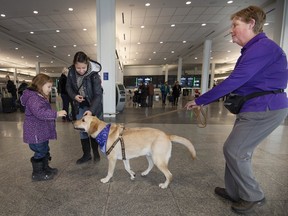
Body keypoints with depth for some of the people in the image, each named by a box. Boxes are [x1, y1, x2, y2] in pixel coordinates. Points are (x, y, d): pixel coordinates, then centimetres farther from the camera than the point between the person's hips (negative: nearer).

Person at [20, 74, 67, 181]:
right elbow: (40, 113, -33)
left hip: (42, 131, 11)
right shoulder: (33, 97, -21)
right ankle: (37, 173, 19)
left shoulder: (41, 97, 13)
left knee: (45, 150, 20)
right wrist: (56, 113, -33)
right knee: (40, 151, 2)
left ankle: (45, 168, 37)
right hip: (35, 132, -11)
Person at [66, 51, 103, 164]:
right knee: (82, 130, 8)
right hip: (80, 105, 4)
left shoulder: (94, 74, -25)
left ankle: (96, 152, 26)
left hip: (94, 105, -4)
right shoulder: (71, 71, -11)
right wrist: (74, 96, -17)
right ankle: (86, 154, 23)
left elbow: (98, 94, -27)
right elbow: (68, 87, 3)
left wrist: (91, 110, -37)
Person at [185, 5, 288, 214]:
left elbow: (233, 81, -25)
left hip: (264, 109, -10)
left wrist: (200, 101, -19)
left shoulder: (263, 47, -17)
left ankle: (254, 196, 18)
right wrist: (204, 99, 7)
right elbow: (238, 83, 15)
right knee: (238, 150, 13)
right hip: (255, 108, 10)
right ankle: (234, 192, 29)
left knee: (233, 150, -5)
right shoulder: (253, 49, 16)